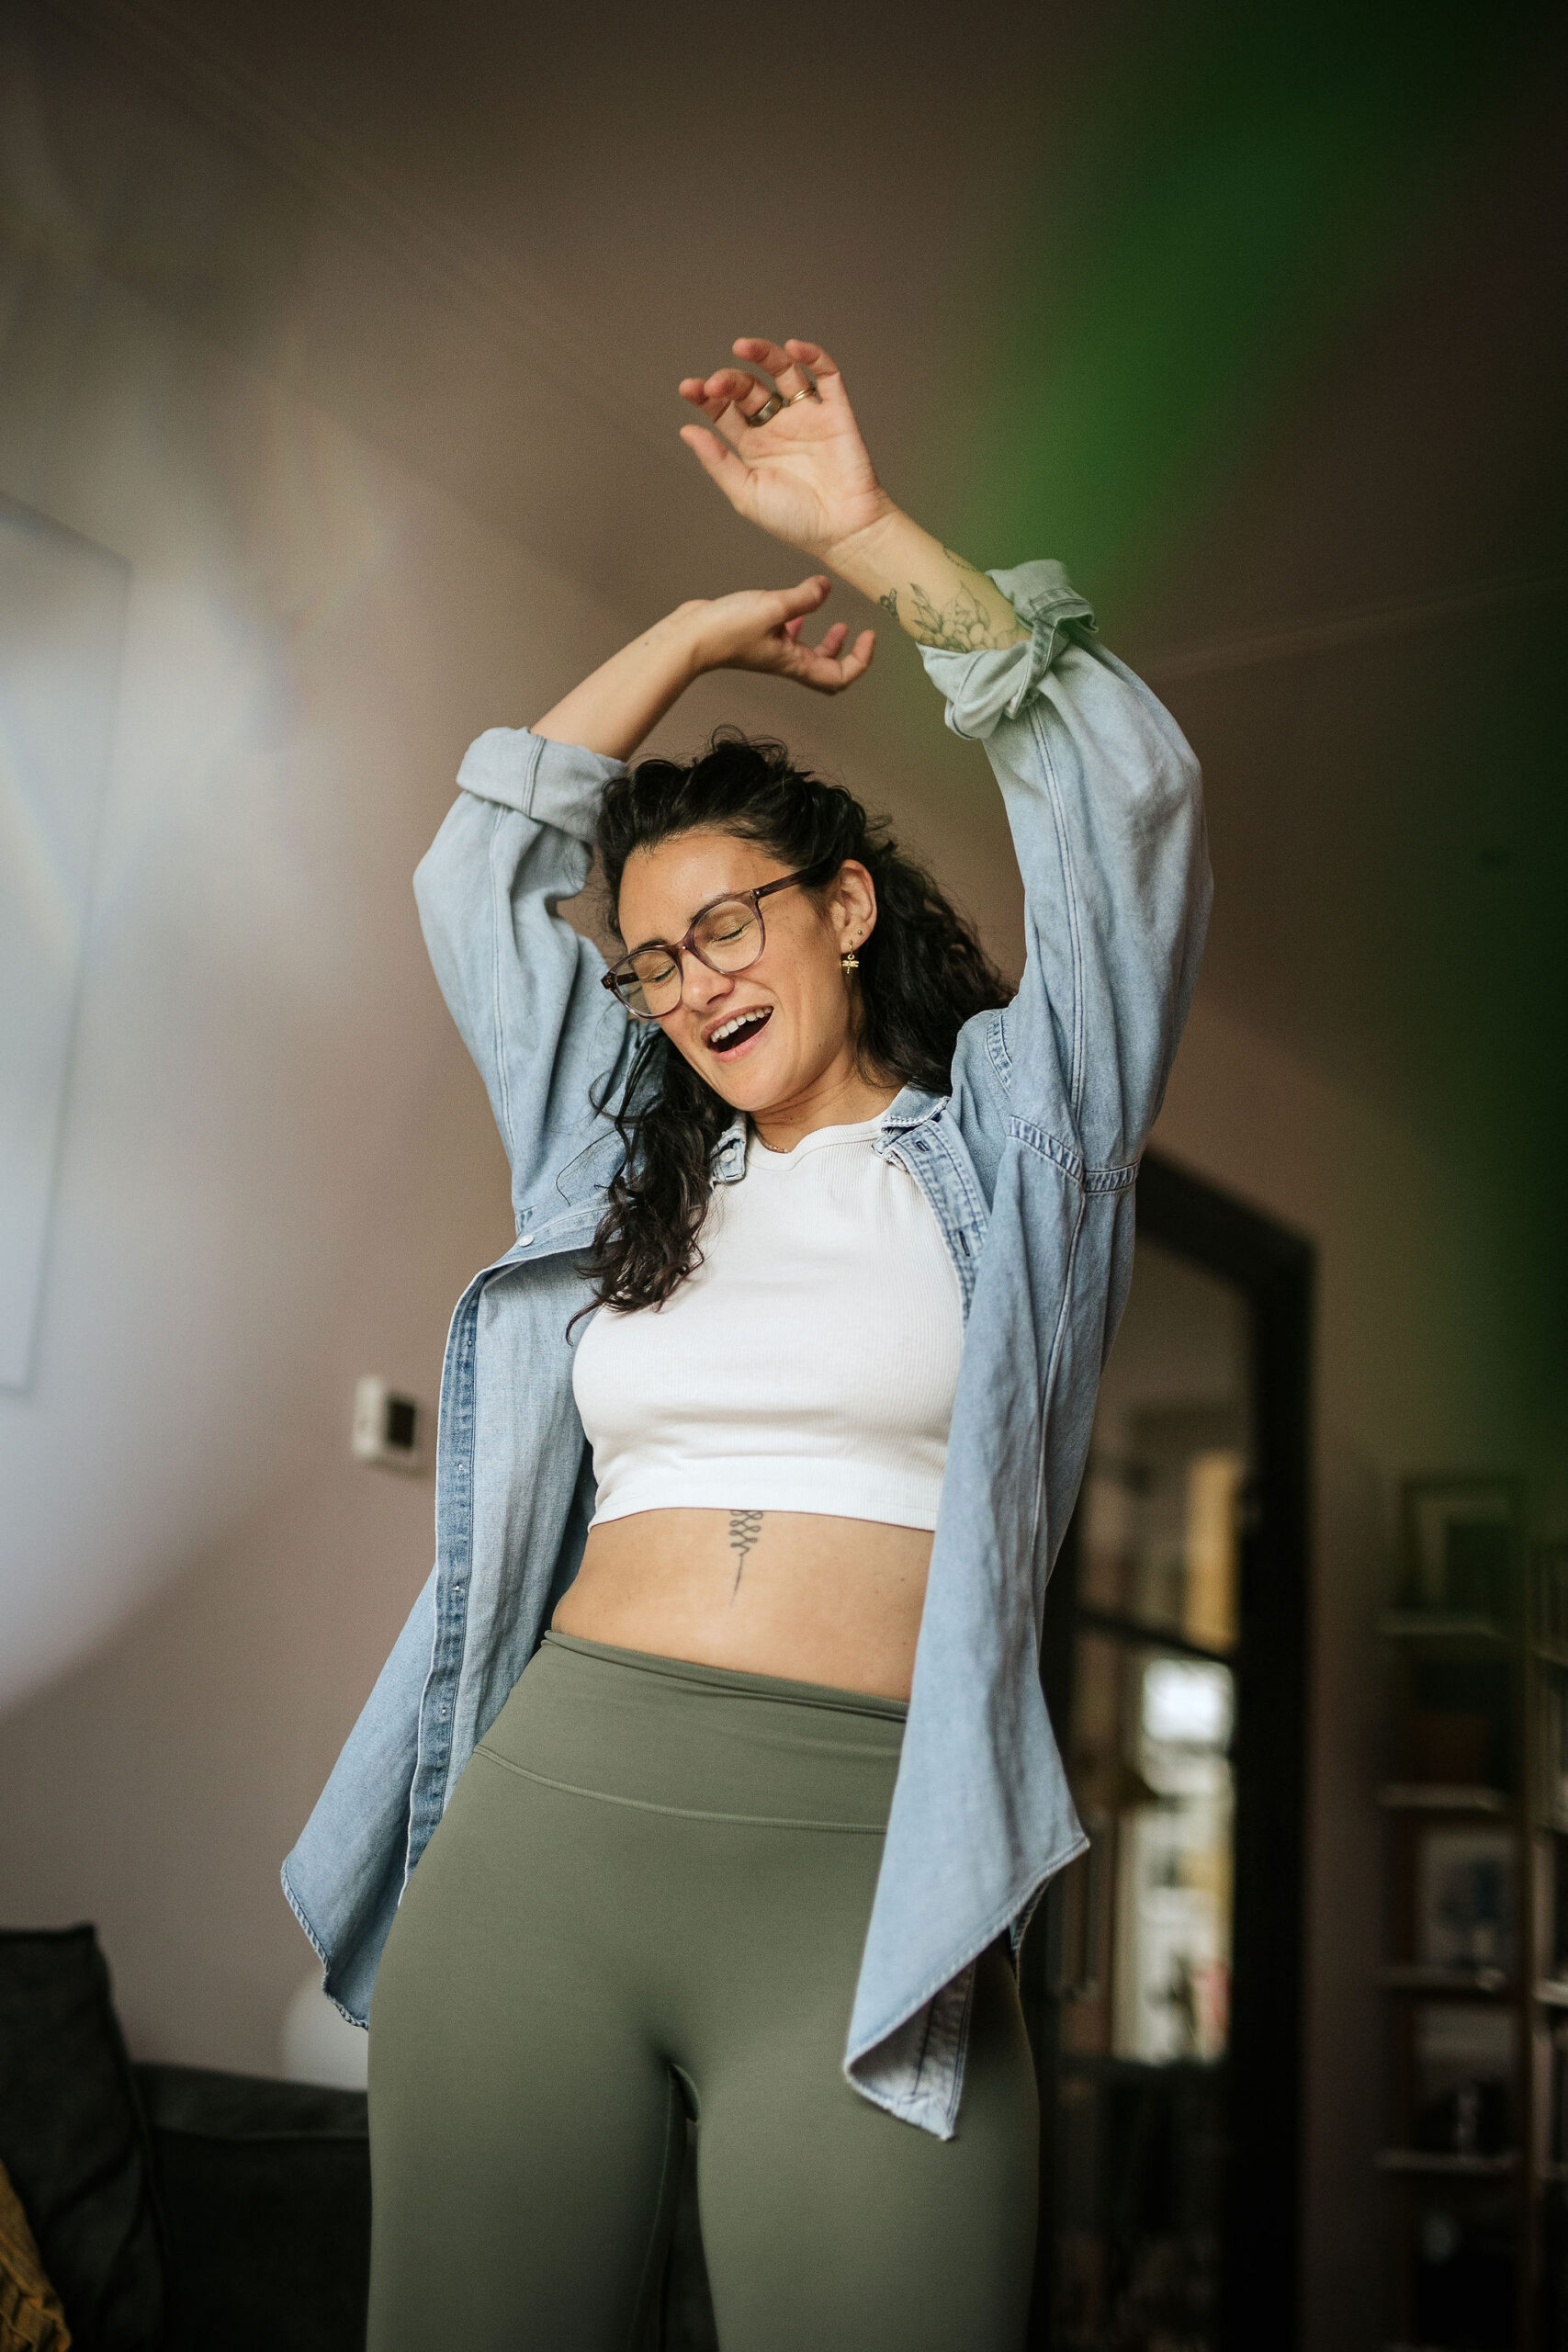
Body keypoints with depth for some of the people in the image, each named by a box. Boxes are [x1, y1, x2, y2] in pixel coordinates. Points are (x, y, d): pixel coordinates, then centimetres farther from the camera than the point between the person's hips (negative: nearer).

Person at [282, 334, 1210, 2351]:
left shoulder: (1007, 1145, 12)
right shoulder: (626, 1172, 22)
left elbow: (1123, 802, 3)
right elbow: (483, 873, 26)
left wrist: (864, 534, 3)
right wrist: (704, 630, 27)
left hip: (863, 1870, -3)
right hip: (544, 1820, 4)